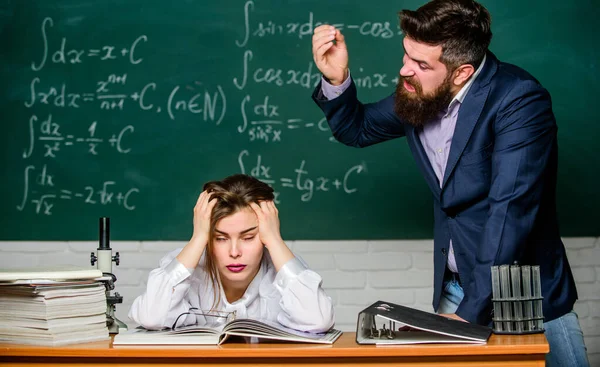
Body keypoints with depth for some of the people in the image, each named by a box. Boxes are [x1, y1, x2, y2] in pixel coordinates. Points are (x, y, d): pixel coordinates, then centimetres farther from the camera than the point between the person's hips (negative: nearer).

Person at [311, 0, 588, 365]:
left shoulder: (519, 101, -22)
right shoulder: (418, 95, -3)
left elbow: (510, 211, -28)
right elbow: (357, 129, 15)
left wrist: (472, 311, -29)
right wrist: (337, 78, -6)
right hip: (454, 288, 5)